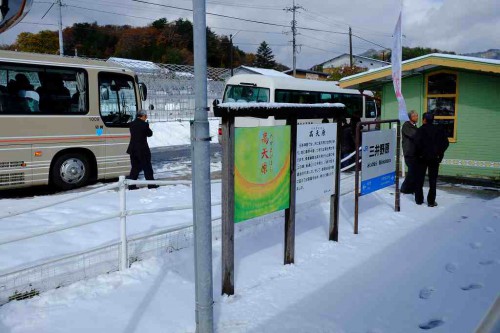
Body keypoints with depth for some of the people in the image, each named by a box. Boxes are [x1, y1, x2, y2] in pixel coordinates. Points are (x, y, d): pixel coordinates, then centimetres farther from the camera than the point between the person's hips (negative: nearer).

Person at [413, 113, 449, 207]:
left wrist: (419, 153, -6)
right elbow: (446, 142, -2)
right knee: (432, 180, 6)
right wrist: (440, 153, 4)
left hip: (422, 157, -2)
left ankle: (419, 199, 13)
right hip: (435, 158, 2)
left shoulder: (421, 130, -7)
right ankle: (431, 201, 4)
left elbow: (417, 142, -19)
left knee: (419, 179, 9)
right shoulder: (439, 130, 3)